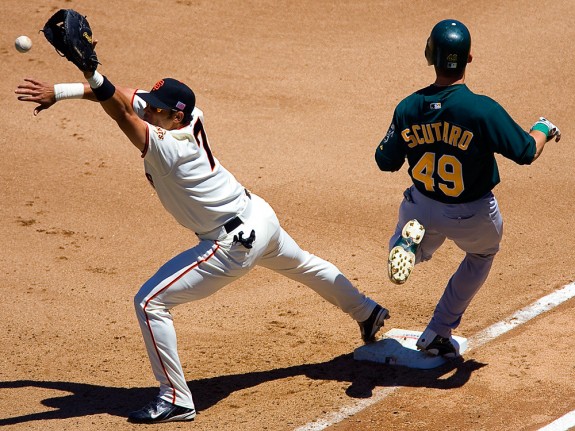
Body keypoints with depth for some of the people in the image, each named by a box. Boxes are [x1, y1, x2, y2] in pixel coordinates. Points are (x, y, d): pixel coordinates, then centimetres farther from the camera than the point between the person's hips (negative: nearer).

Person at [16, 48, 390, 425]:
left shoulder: (166, 146, -31)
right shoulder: (191, 119, -10)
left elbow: (121, 112, -47)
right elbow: (124, 97, -9)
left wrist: (90, 71, -62)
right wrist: (59, 92, -19)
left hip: (234, 244, -10)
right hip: (260, 215, 10)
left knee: (150, 302, -8)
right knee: (303, 265, 37)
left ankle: (176, 400, -1)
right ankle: (367, 311, 62)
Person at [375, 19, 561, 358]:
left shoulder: (408, 108, -13)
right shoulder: (483, 110, -26)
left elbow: (386, 162, -2)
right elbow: (527, 152, -18)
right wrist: (544, 129, 3)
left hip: (422, 207, 2)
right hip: (473, 216, -2)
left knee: (411, 253, 34)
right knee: (483, 255, 32)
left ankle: (408, 242, -8)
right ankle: (438, 334, 29)